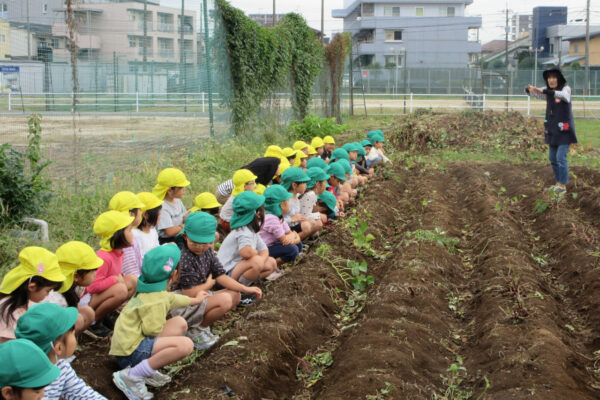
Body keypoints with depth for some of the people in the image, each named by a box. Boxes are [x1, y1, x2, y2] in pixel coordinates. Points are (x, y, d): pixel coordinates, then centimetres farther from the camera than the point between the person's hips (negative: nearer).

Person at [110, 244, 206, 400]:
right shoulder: (156, 301, -20)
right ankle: (132, 376, -19)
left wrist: (195, 300, 48)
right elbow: (152, 330, -22)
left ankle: (146, 369, 3)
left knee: (180, 323, 15)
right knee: (185, 345, -27)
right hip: (130, 351, -10)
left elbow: (172, 299, 32)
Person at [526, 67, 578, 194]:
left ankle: (563, 186, -4)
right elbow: (534, 93, 0)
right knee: (552, 158, 10)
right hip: (552, 129, 7)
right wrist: (529, 89, -27)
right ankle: (558, 183, 22)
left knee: (561, 157, -11)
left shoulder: (566, 88, -11)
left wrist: (543, 91, -46)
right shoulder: (548, 90, 8)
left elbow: (563, 95, -33)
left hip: (564, 129, -7)